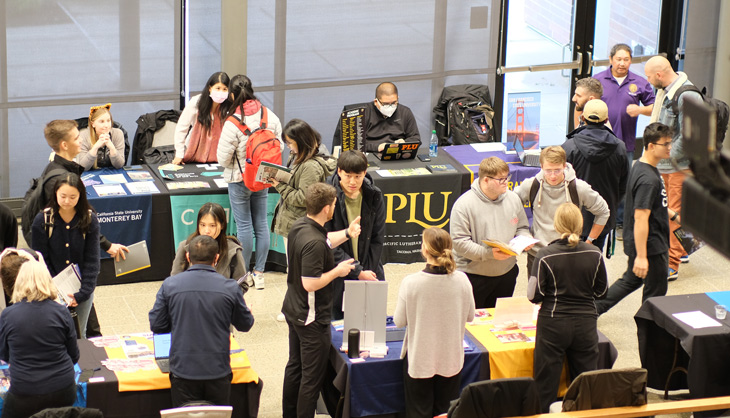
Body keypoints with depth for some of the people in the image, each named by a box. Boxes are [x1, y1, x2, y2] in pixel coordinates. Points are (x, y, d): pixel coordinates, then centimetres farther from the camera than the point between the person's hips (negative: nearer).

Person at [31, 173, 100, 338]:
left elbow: (92, 260, -7)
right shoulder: (42, 220, -10)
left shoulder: (90, 220, -7)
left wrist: (83, 293, -17)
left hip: (82, 289, 1)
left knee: (79, 337, 10)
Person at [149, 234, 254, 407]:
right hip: (218, 371, 0)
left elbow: (156, 325, -1)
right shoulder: (230, 288, -8)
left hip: (183, 371, 0)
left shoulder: (169, 285, -7)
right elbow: (245, 325, 6)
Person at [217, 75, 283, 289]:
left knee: (244, 225, 3)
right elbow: (279, 146, 1)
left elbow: (223, 158, -19)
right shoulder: (269, 116, -7)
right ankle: (259, 274, 18)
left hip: (239, 179, -5)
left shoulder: (233, 123, -23)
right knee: (261, 224, 11)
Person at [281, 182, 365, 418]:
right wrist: (337, 271, -18)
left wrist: (346, 234, 12)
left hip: (293, 310, 10)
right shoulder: (313, 242, -30)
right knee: (312, 376, 2)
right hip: (312, 318, -10)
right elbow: (310, 283, -30)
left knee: (295, 366, 22)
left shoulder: (299, 226, 1)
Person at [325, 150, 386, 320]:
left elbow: (377, 238, 4)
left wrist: (367, 272, -6)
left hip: (369, 270, 3)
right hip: (337, 277, -3)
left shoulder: (374, 196, 0)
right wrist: (358, 272, -15)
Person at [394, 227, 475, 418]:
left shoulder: (411, 282, -20)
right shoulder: (461, 280, -12)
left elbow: (399, 321, -9)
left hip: (419, 358, -2)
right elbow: (470, 316, 2)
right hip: (451, 358, 2)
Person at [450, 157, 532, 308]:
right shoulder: (464, 204, -15)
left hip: (506, 273, 5)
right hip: (474, 275, -5)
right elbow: (459, 242, -19)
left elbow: (522, 228, 17)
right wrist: (488, 253, -28)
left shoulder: (513, 199, 3)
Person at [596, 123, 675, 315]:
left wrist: (673, 214, 29)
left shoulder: (641, 166, 5)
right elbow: (640, 218, -30)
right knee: (655, 293, 6)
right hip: (650, 245, -10)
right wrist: (641, 256, -30)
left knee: (631, 280, 24)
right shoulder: (648, 179, -27)